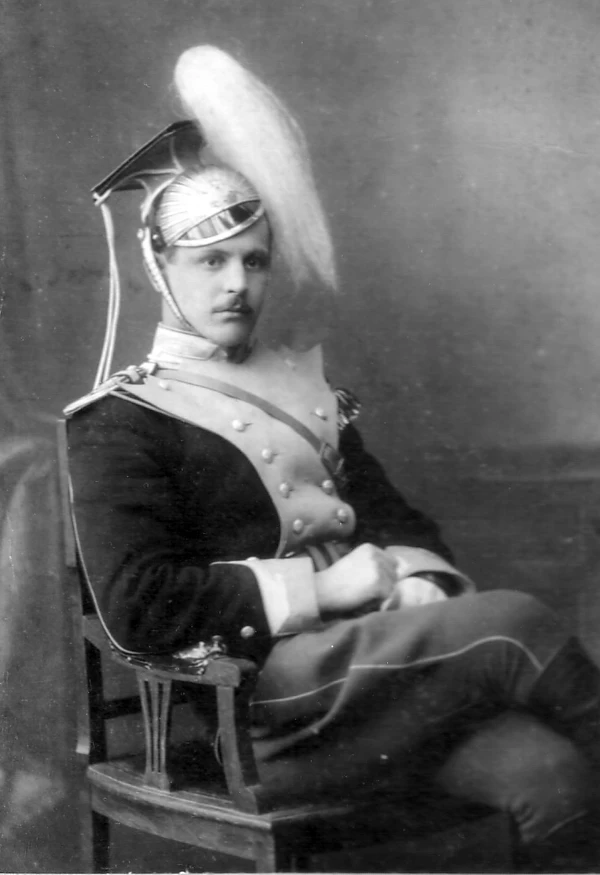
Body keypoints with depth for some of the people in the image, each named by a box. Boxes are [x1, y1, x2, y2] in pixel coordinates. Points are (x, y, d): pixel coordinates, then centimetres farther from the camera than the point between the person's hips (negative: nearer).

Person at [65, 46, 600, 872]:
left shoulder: (300, 386, 22)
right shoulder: (121, 424, 1)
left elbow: (396, 521, 22)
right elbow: (136, 606, -10)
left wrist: (421, 591, -2)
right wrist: (322, 587, -13)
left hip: (369, 664, 6)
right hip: (258, 690, -6)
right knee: (514, 623, -24)